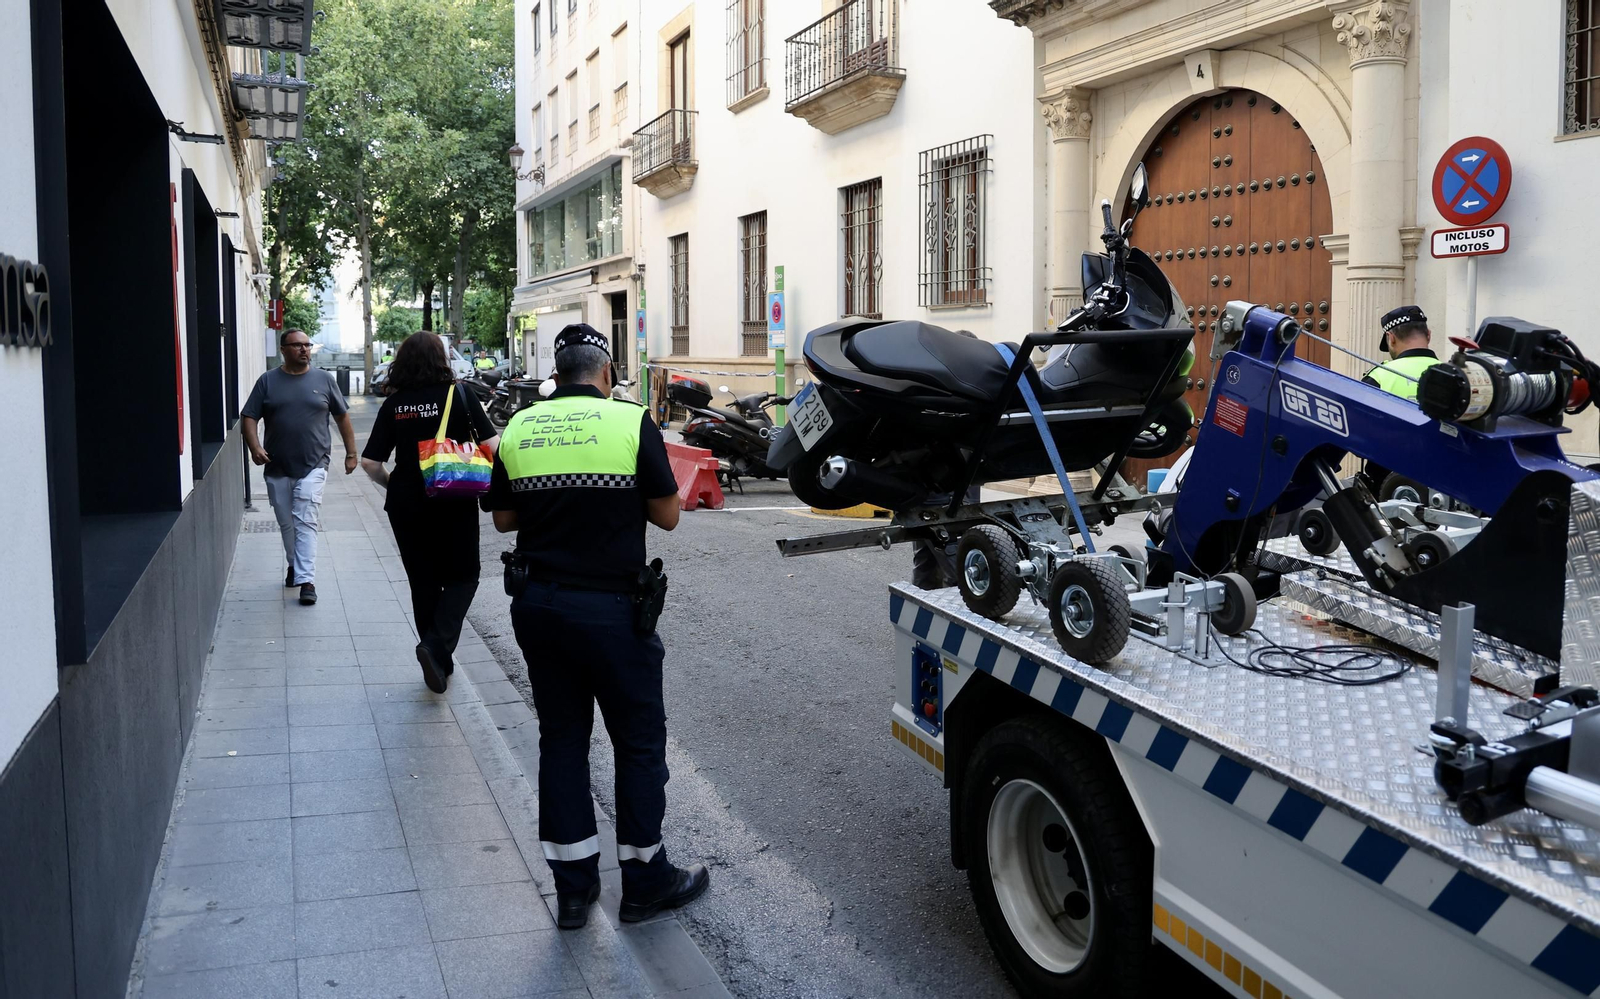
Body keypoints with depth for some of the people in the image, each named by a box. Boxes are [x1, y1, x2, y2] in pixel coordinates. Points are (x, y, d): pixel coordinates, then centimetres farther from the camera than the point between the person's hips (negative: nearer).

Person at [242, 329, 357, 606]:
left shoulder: (324, 379, 4)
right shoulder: (268, 381, 4)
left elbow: (342, 416, 10)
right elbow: (249, 417, 2)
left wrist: (351, 453, 7)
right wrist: (255, 448, -14)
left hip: (312, 466, -2)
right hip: (277, 468, 2)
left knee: (305, 523, -10)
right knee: (286, 523, 13)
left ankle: (306, 580, -12)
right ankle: (294, 565, 34)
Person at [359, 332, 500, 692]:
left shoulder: (394, 405, 1)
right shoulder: (458, 395, -7)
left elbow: (370, 462, -2)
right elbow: (493, 445, -13)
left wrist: (393, 484, 16)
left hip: (406, 504, 3)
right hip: (453, 502, -3)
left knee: (423, 582, 15)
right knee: (462, 577, 11)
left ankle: (439, 663, 23)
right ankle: (437, 644, -11)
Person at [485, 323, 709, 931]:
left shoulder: (519, 429, 3)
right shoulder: (631, 422, -9)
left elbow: (503, 517, 11)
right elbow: (667, 515, -5)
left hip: (536, 603, 5)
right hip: (611, 607, -4)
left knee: (561, 738, 14)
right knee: (639, 741, 9)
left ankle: (572, 886, 21)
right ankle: (643, 880, 19)